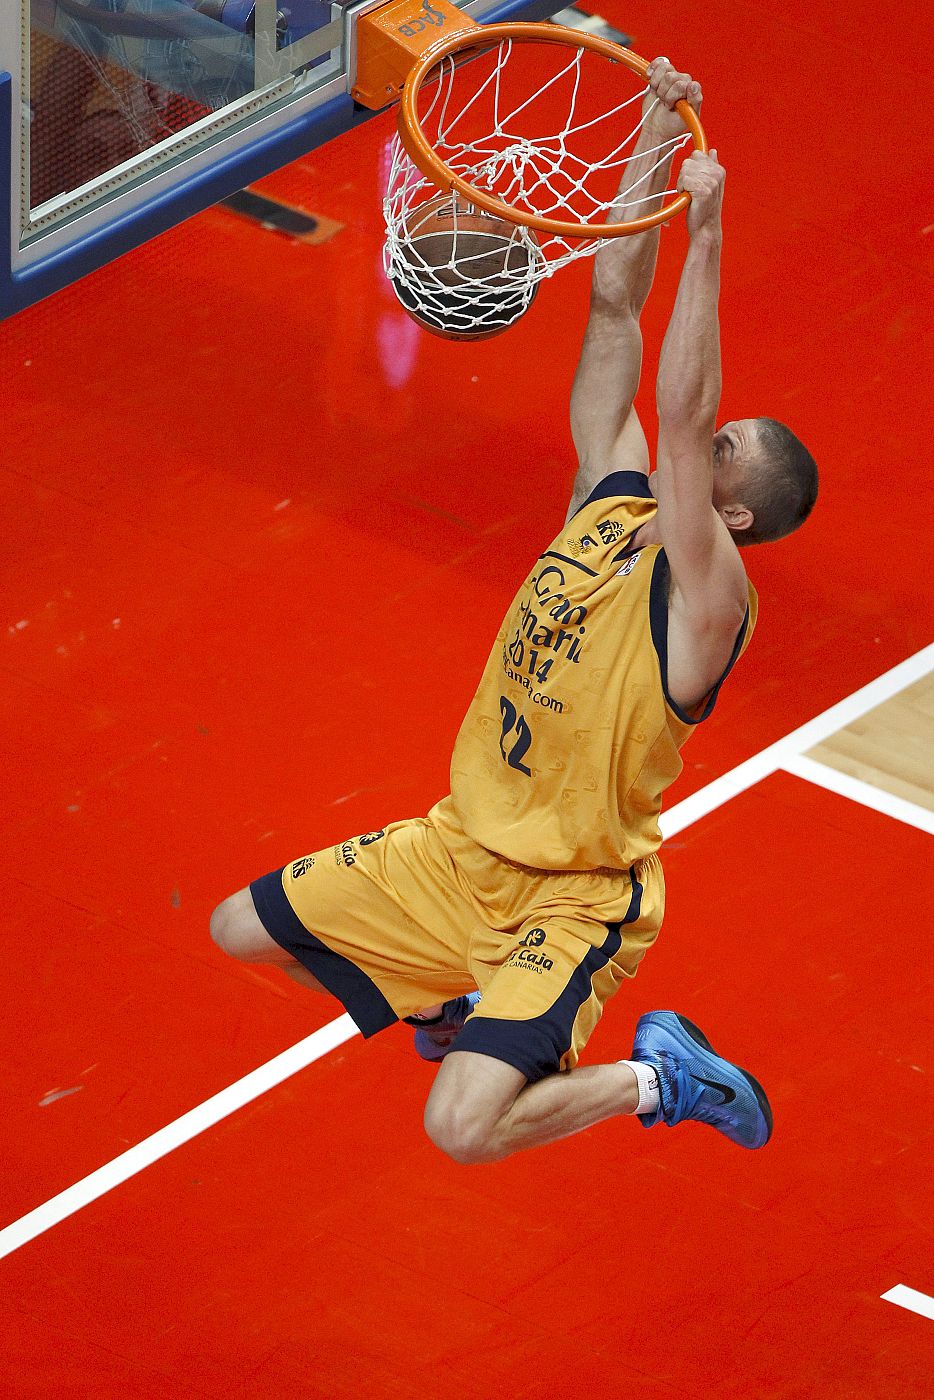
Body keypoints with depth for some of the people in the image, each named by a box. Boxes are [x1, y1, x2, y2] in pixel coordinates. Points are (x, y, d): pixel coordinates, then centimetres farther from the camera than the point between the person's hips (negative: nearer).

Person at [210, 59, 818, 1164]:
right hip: (463, 848, 8)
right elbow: (615, 311, -3)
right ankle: (449, 1002, 37)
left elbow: (679, 413, -35)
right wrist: (656, 140, -9)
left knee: (463, 1128, -25)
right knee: (244, 930, 17)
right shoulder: (611, 501, -1)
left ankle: (654, 1077, 1)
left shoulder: (705, 599, -21)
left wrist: (704, 233, -38)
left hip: (572, 902, -8)